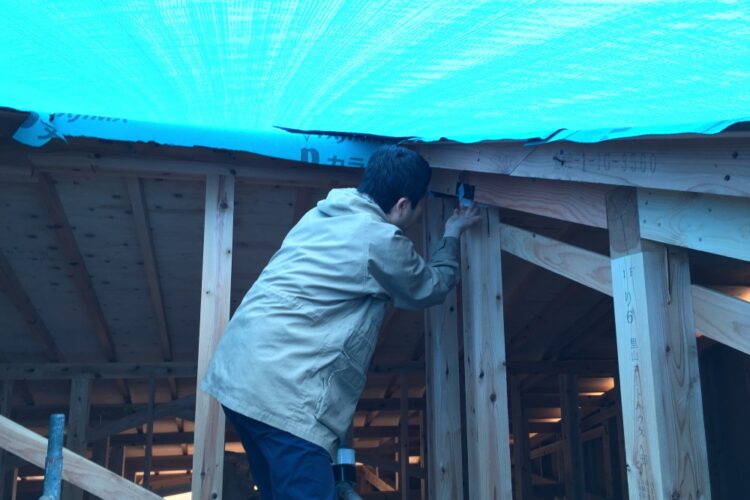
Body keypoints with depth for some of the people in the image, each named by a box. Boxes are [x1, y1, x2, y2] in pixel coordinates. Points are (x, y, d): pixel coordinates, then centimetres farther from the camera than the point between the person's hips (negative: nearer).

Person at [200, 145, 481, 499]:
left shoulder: (322, 214, 16)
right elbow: (431, 288, 13)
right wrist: (452, 236, 28)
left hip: (236, 375, 9)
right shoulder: (383, 241, -7)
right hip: (282, 390, -9)